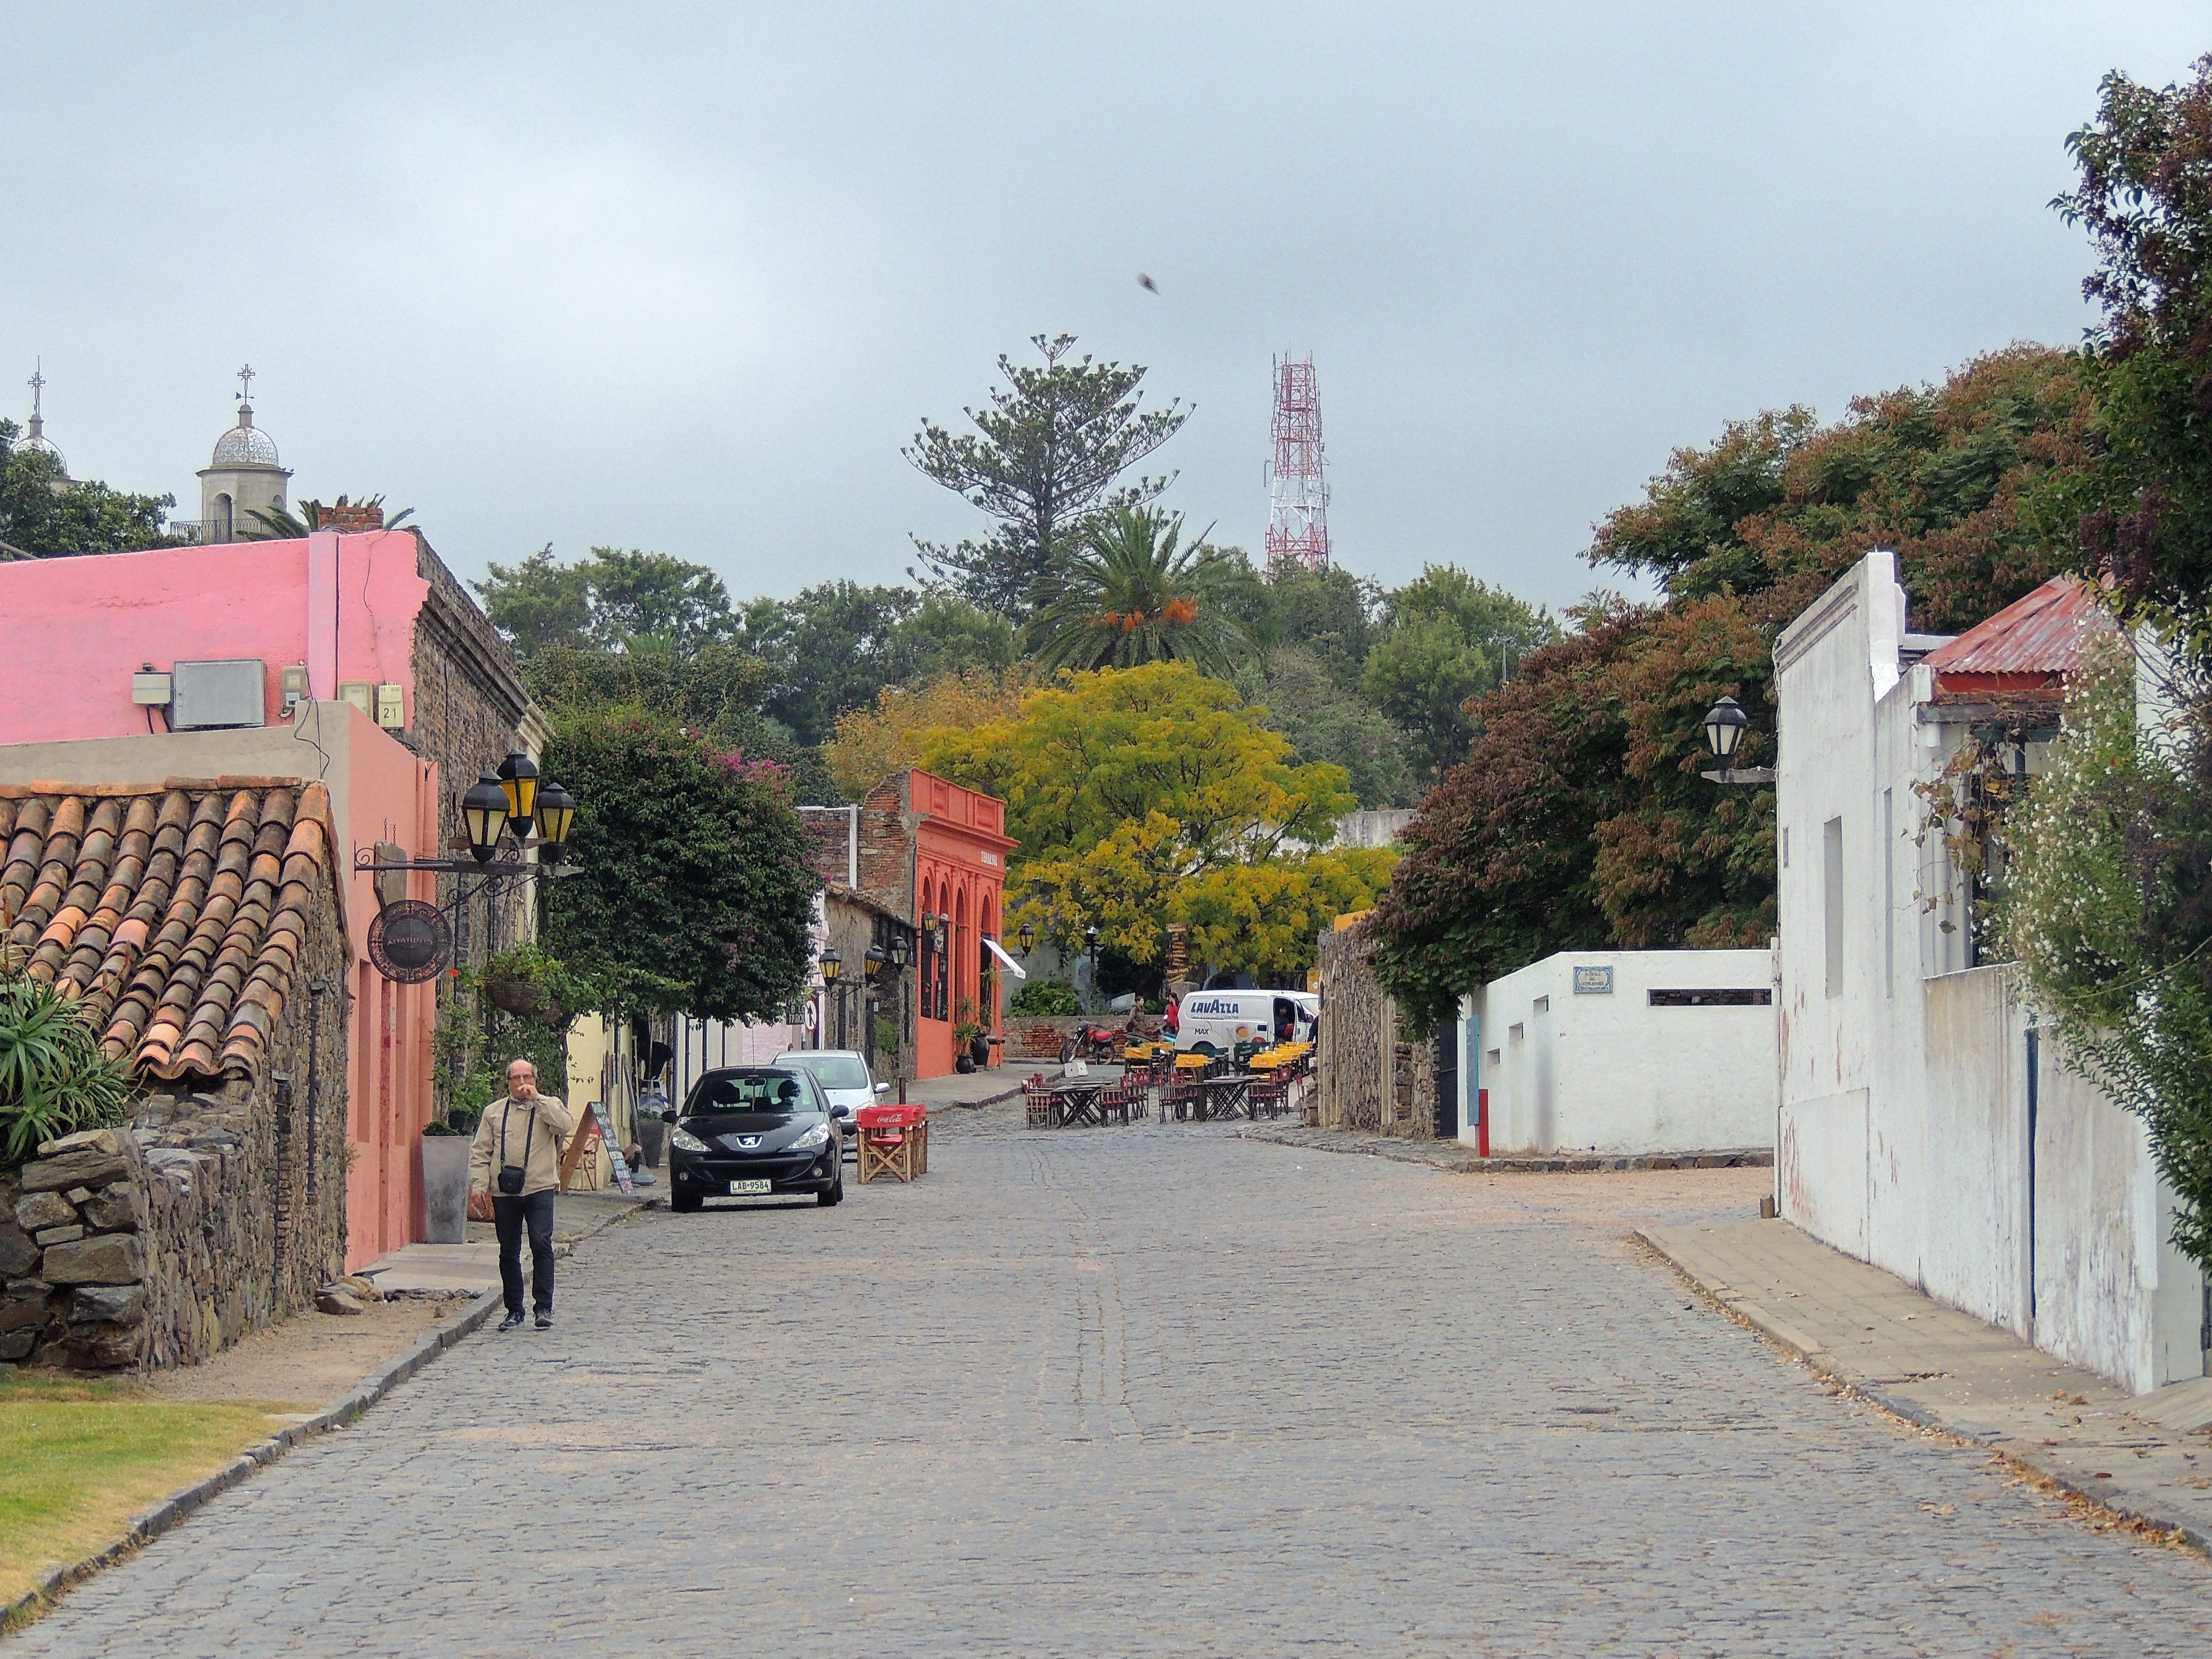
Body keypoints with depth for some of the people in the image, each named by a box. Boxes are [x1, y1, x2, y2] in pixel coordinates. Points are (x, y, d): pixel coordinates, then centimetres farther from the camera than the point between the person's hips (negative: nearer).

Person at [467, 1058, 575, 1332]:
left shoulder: (548, 1106, 9)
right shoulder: (494, 1112, 14)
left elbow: (566, 1125, -13)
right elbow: (481, 1152, 11)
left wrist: (537, 1099, -11)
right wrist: (479, 1185, -2)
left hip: (539, 1189, -2)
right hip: (504, 1192, 2)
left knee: (541, 1244, -14)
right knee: (509, 1253, 6)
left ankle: (544, 1307, -8)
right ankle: (514, 1311, 16)